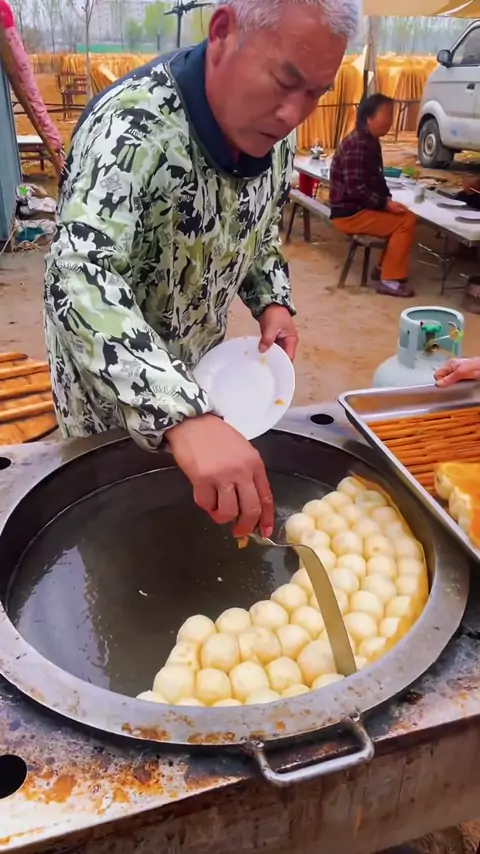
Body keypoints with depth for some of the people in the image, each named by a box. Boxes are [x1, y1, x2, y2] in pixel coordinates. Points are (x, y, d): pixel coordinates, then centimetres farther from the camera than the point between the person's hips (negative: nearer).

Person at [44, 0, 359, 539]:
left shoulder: (274, 134, -9)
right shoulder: (132, 124, -32)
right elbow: (80, 280, -46)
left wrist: (272, 302, -10)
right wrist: (184, 416, -59)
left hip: (197, 364, 6)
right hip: (108, 383, -5)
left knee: (184, 509, 25)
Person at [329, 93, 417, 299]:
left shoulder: (370, 141, 11)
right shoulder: (357, 144, -20)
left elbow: (376, 179, 16)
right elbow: (355, 188, -26)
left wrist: (388, 199, 0)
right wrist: (385, 203, -22)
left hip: (359, 207, 10)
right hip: (349, 212, -10)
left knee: (402, 217, 14)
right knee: (406, 221, -14)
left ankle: (384, 268, 21)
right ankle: (390, 280, -10)